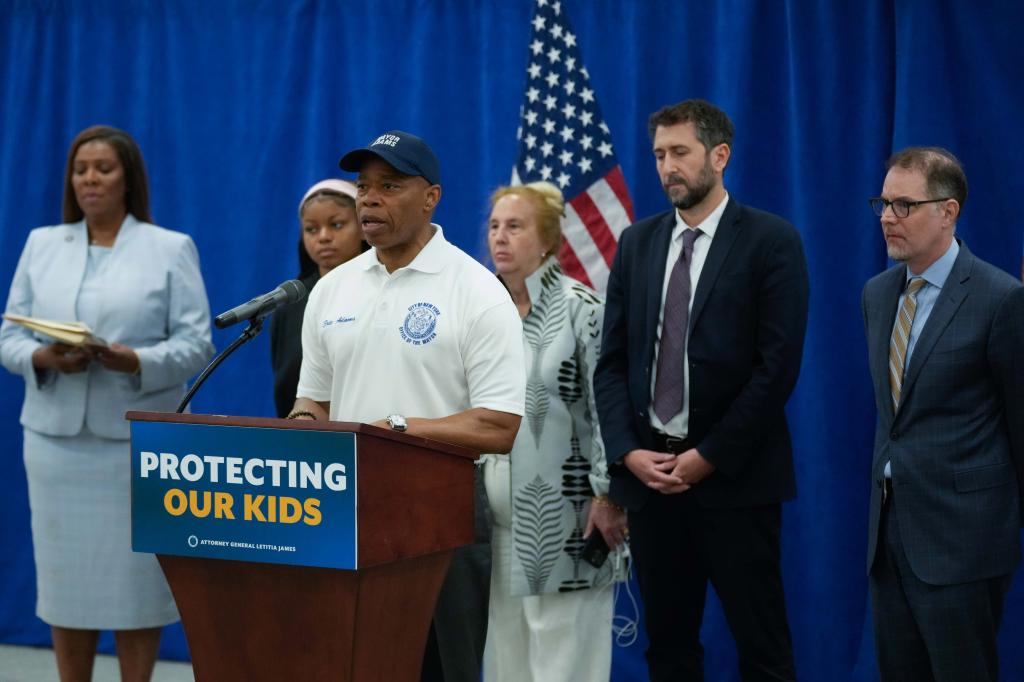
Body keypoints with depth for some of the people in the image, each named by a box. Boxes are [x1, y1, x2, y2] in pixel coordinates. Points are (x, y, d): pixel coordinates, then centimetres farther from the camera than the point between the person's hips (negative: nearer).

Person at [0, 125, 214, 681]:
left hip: (138, 440, -2)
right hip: (56, 436, 3)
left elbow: (196, 342, -2)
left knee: (134, 578, -1)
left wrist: (137, 362, -20)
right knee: (64, 574, 5)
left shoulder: (172, 249, 5)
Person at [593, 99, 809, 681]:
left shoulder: (772, 240, -4)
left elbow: (778, 365, -10)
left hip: (735, 478, -4)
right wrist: (628, 451, -5)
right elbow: (612, 360, 9)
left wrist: (710, 456, -12)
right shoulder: (637, 242, 11)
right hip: (648, 472, 5)